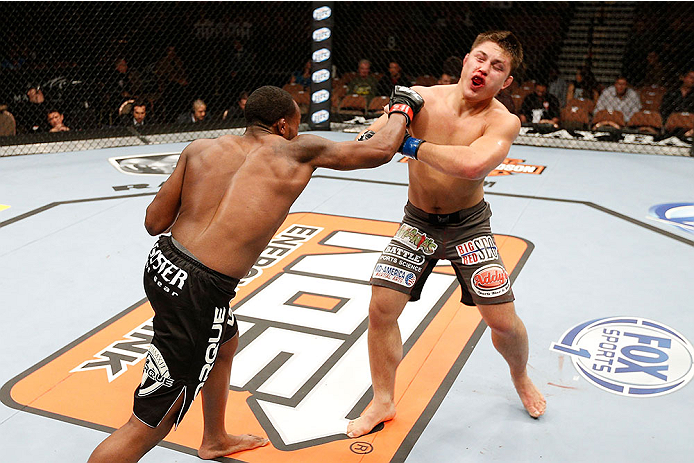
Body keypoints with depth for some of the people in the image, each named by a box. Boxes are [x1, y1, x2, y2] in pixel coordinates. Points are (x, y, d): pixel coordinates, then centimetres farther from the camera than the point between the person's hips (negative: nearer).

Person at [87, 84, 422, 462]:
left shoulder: (200, 149, 8)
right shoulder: (298, 151, -1)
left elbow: (154, 223, 6)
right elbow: (379, 151, 8)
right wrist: (403, 110, 26)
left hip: (161, 263, 8)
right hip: (199, 292, -8)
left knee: (226, 340, 35)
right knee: (149, 426, 4)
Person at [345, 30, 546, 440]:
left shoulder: (503, 122, -20)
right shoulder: (421, 99, -12)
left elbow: (472, 164, -41)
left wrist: (413, 145, -32)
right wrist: (396, 119, -29)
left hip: (468, 224, -2)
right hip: (418, 222, 2)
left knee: (503, 320, -3)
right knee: (381, 310, -5)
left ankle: (521, 376, 34)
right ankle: (384, 402, 17)